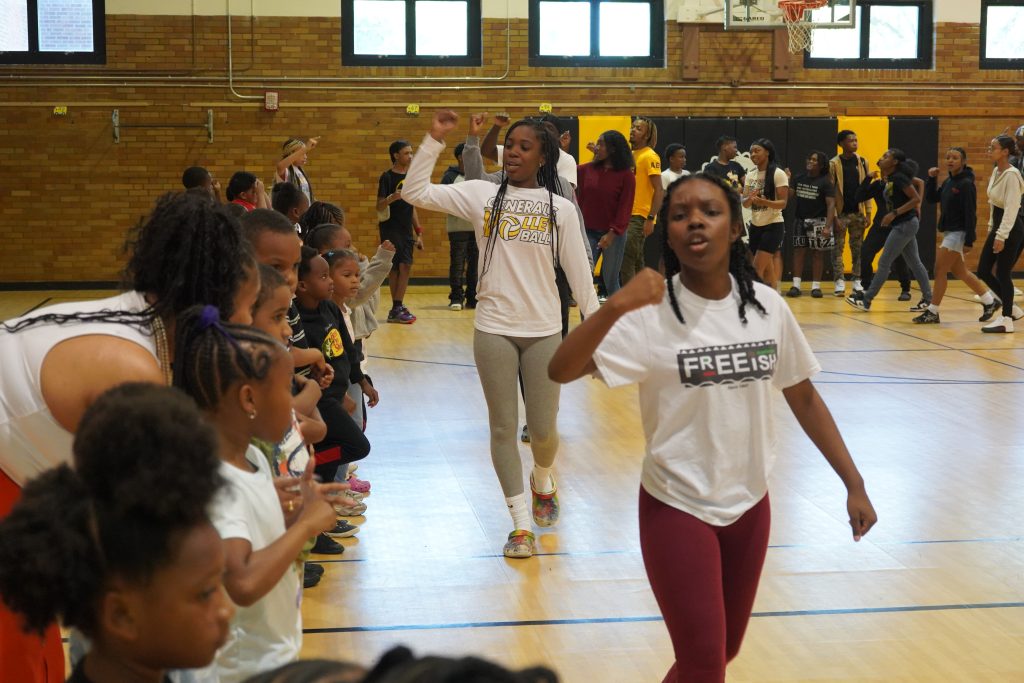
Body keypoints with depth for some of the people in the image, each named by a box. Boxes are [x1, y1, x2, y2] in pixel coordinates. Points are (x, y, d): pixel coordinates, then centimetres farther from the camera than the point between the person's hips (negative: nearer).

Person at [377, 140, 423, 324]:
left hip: (406, 230, 7)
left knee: (405, 267, 4)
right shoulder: (387, 177, -8)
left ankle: (397, 308, 10)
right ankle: (396, 309, -5)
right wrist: (392, 198, -32)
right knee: (396, 267, -9)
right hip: (391, 229, -7)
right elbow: (379, 206, -12)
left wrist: (418, 232, 16)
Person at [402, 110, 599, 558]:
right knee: (503, 428, 4)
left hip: (545, 331, 0)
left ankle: (543, 482, 40)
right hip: (493, 330, 0)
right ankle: (521, 525, 15)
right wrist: (434, 139, -9)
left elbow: (578, 272, 3)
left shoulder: (560, 208, 1)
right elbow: (415, 192, -3)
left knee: (543, 428, 5)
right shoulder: (481, 194, 1)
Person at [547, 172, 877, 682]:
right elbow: (561, 371, -27)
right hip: (678, 508, -5)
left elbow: (803, 397, 7)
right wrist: (614, 308, -43)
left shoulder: (767, 305, -4)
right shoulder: (652, 311, -16)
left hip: (750, 505, 5)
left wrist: (854, 483, 6)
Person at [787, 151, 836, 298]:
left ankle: (816, 286, 7)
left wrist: (827, 226, -22)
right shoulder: (799, 179, 6)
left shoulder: (825, 182, -8)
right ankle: (796, 285, 4)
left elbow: (831, 205, -13)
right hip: (800, 220, 4)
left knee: (817, 253, 2)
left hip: (818, 222, -4)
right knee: (798, 251, 2)